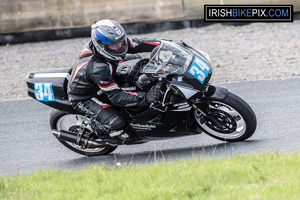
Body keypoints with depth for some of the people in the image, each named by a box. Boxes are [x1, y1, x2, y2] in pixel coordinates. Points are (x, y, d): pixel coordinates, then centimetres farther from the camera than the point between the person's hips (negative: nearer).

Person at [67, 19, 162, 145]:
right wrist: (145, 98, -45)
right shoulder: (97, 68, -40)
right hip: (84, 98, -9)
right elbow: (116, 97, -37)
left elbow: (137, 45, -2)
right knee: (115, 123, -28)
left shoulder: (114, 41, -18)